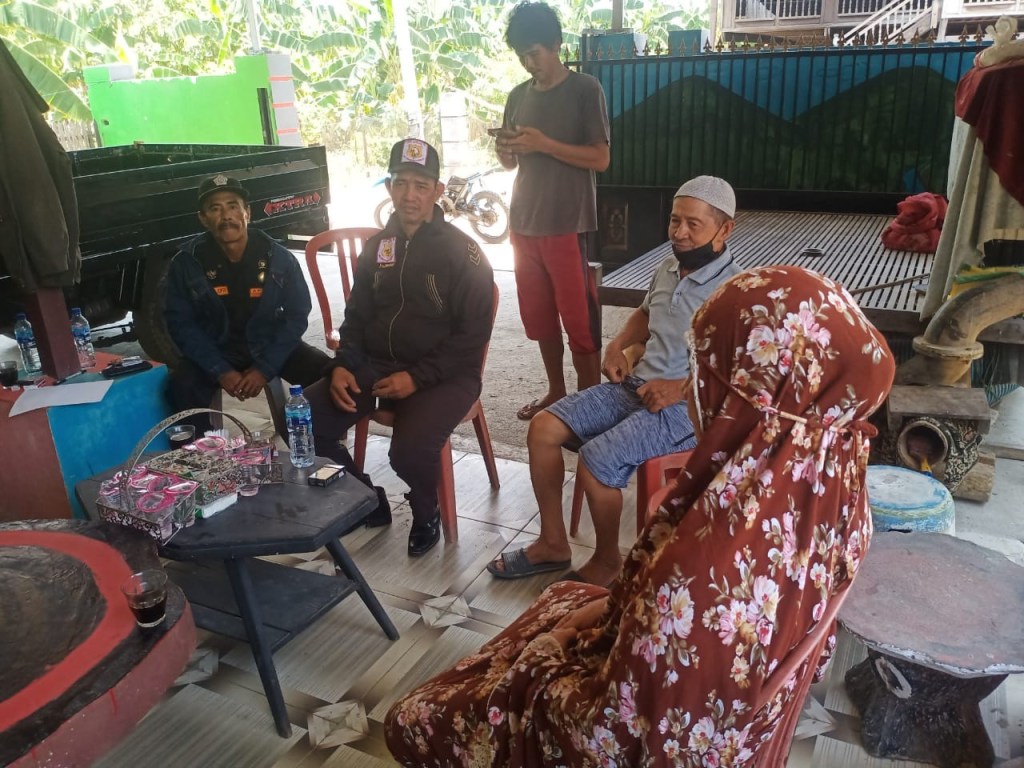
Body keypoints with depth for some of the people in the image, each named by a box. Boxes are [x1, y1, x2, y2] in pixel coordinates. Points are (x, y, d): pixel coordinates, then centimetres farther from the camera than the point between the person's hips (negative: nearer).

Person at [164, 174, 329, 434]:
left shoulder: (279, 258, -10)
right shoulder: (186, 263, -11)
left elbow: (297, 315, -7)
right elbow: (181, 324, -8)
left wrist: (265, 368, -17)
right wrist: (220, 371, -20)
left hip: (271, 347, 1)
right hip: (216, 351, 0)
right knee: (182, 386, -30)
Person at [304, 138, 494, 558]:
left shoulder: (462, 251, -6)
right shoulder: (377, 246, 11)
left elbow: (473, 335, -10)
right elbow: (357, 316, 17)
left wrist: (417, 378, -19)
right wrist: (343, 365, -3)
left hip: (442, 374, -5)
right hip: (376, 365, 6)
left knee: (411, 449, -32)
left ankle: (426, 513, 5)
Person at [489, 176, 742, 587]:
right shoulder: (668, 268, 11)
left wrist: (682, 388, -23)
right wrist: (617, 345, 11)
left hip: (686, 406, -8)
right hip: (634, 385, 8)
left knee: (596, 459, -27)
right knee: (543, 428, -5)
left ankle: (607, 562, 0)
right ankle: (553, 543, 8)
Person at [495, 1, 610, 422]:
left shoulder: (585, 90, -5)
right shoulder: (518, 96, 13)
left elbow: (600, 159, -10)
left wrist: (544, 143, -19)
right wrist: (505, 150, -6)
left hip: (567, 224, -6)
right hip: (524, 222, 6)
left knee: (579, 318, -2)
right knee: (539, 314, 12)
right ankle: (555, 391, 27)